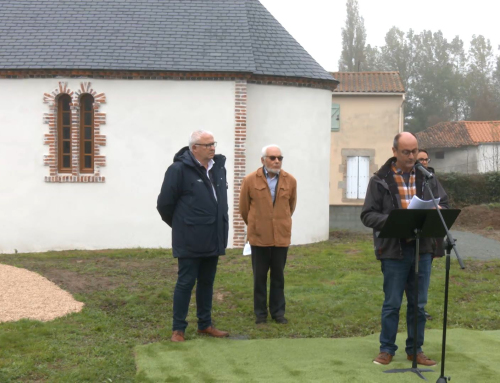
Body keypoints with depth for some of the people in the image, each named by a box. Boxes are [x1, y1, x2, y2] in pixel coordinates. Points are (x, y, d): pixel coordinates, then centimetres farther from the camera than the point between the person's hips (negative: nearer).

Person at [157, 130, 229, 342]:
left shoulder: (219, 167, 6)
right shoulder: (179, 169, -15)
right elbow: (164, 204, -10)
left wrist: (220, 225, 15)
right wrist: (180, 225, 3)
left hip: (213, 239, 7)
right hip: (190, 240, -6)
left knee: (207, 282, 16)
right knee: (186, 283, 1)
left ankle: (205, 324, 28)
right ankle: (178, 329, 12)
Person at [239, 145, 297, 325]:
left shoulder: (290, 181, 1)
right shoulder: (250, 180, -5)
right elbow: (244, 208, 7)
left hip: (282, 236, 2)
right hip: (259, 237, -1)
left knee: (278, 276, 9)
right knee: (260, 276, 7)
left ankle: (278, 312, 19)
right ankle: (260, 313, 17)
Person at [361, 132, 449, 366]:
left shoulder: (426, 178, 7)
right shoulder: (380, 180, -3)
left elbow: (444, 204, 15)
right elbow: (367, 215, -4)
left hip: (422, 249, 4)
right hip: (394, 250, -3)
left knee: (418, 304, 11)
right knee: (392, 303, 6)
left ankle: (415, 349, 23)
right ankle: (387, 349, 19)